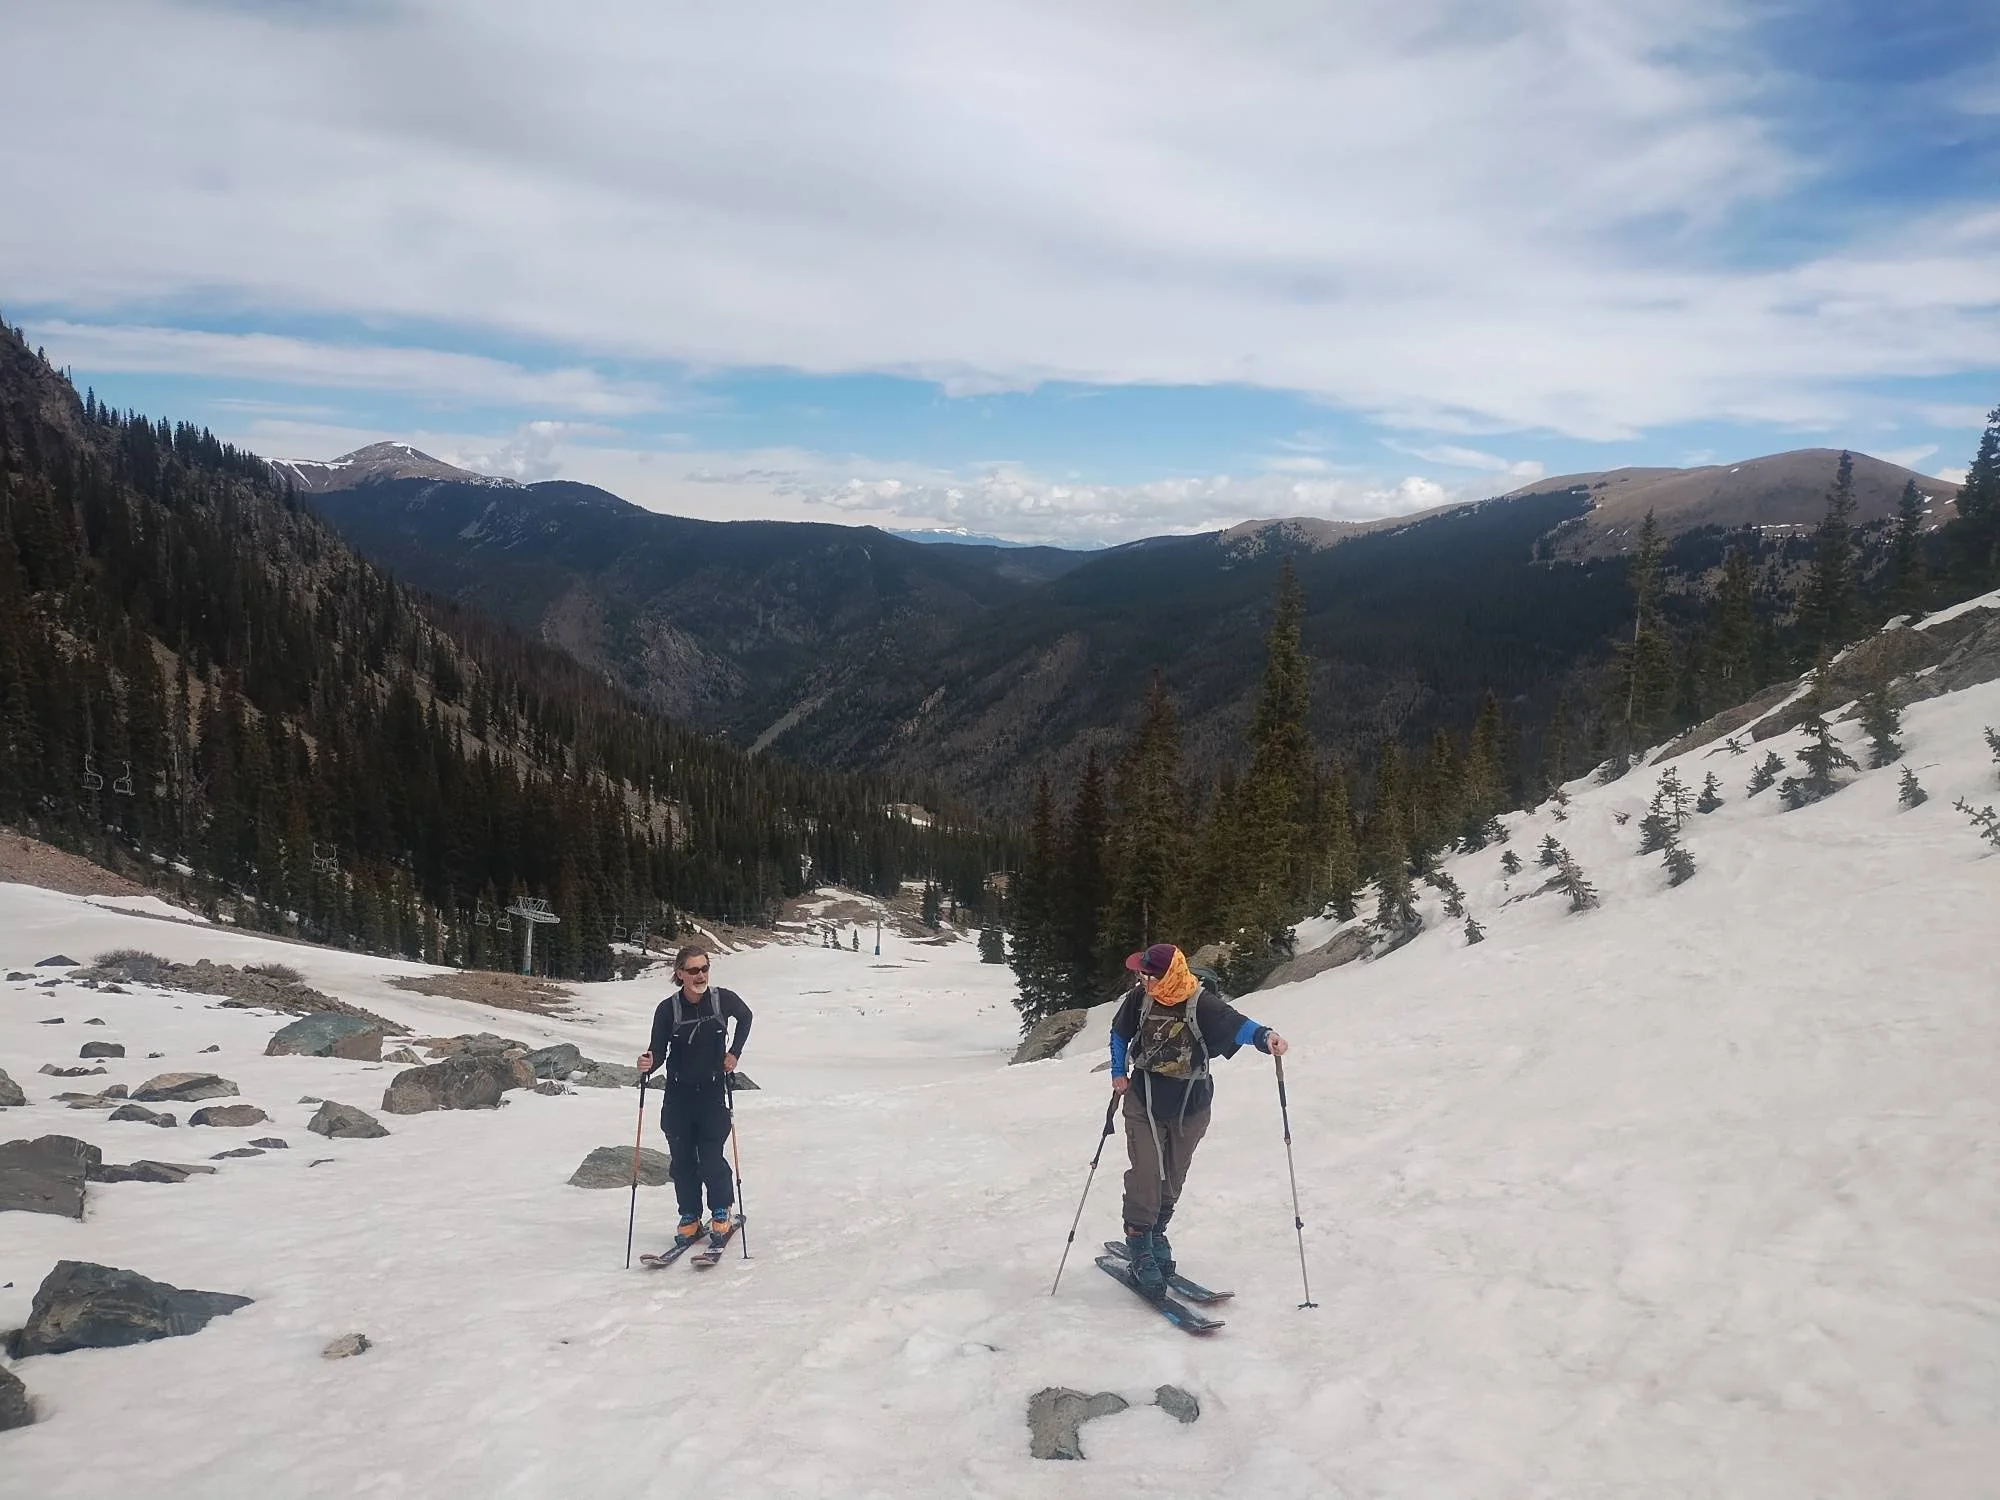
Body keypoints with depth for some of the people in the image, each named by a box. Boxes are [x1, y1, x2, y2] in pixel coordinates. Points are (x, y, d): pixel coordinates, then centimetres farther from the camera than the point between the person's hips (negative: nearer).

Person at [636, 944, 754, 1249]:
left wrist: (734, 1053, 3)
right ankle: (690, 1219, 21)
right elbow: (658, 1052, -8)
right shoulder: (668, 1009, -11)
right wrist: (648, 1064, -30)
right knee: (682, 1159, 5)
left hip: (713, 1092, -1)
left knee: (711, 1160, -5)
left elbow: (745, 1017, 11)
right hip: (678, 1096, 1)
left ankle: (722, 1215, 16)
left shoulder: (724, 1000, -11)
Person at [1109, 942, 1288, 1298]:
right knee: (1146, 1173, -10)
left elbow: (1233, 1023, -38)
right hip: (1144, 1103, 0)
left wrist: (1263, 1036, -57)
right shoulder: (1140, 997, -12)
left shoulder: (1201, 1003, -22)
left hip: (1189, 1108, 0)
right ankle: (1140, 1247, 4)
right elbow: (1120, 1033, 6)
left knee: (1172, 1179, 14)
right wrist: (1119, 1073, 3)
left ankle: (1155, 1234, 36)